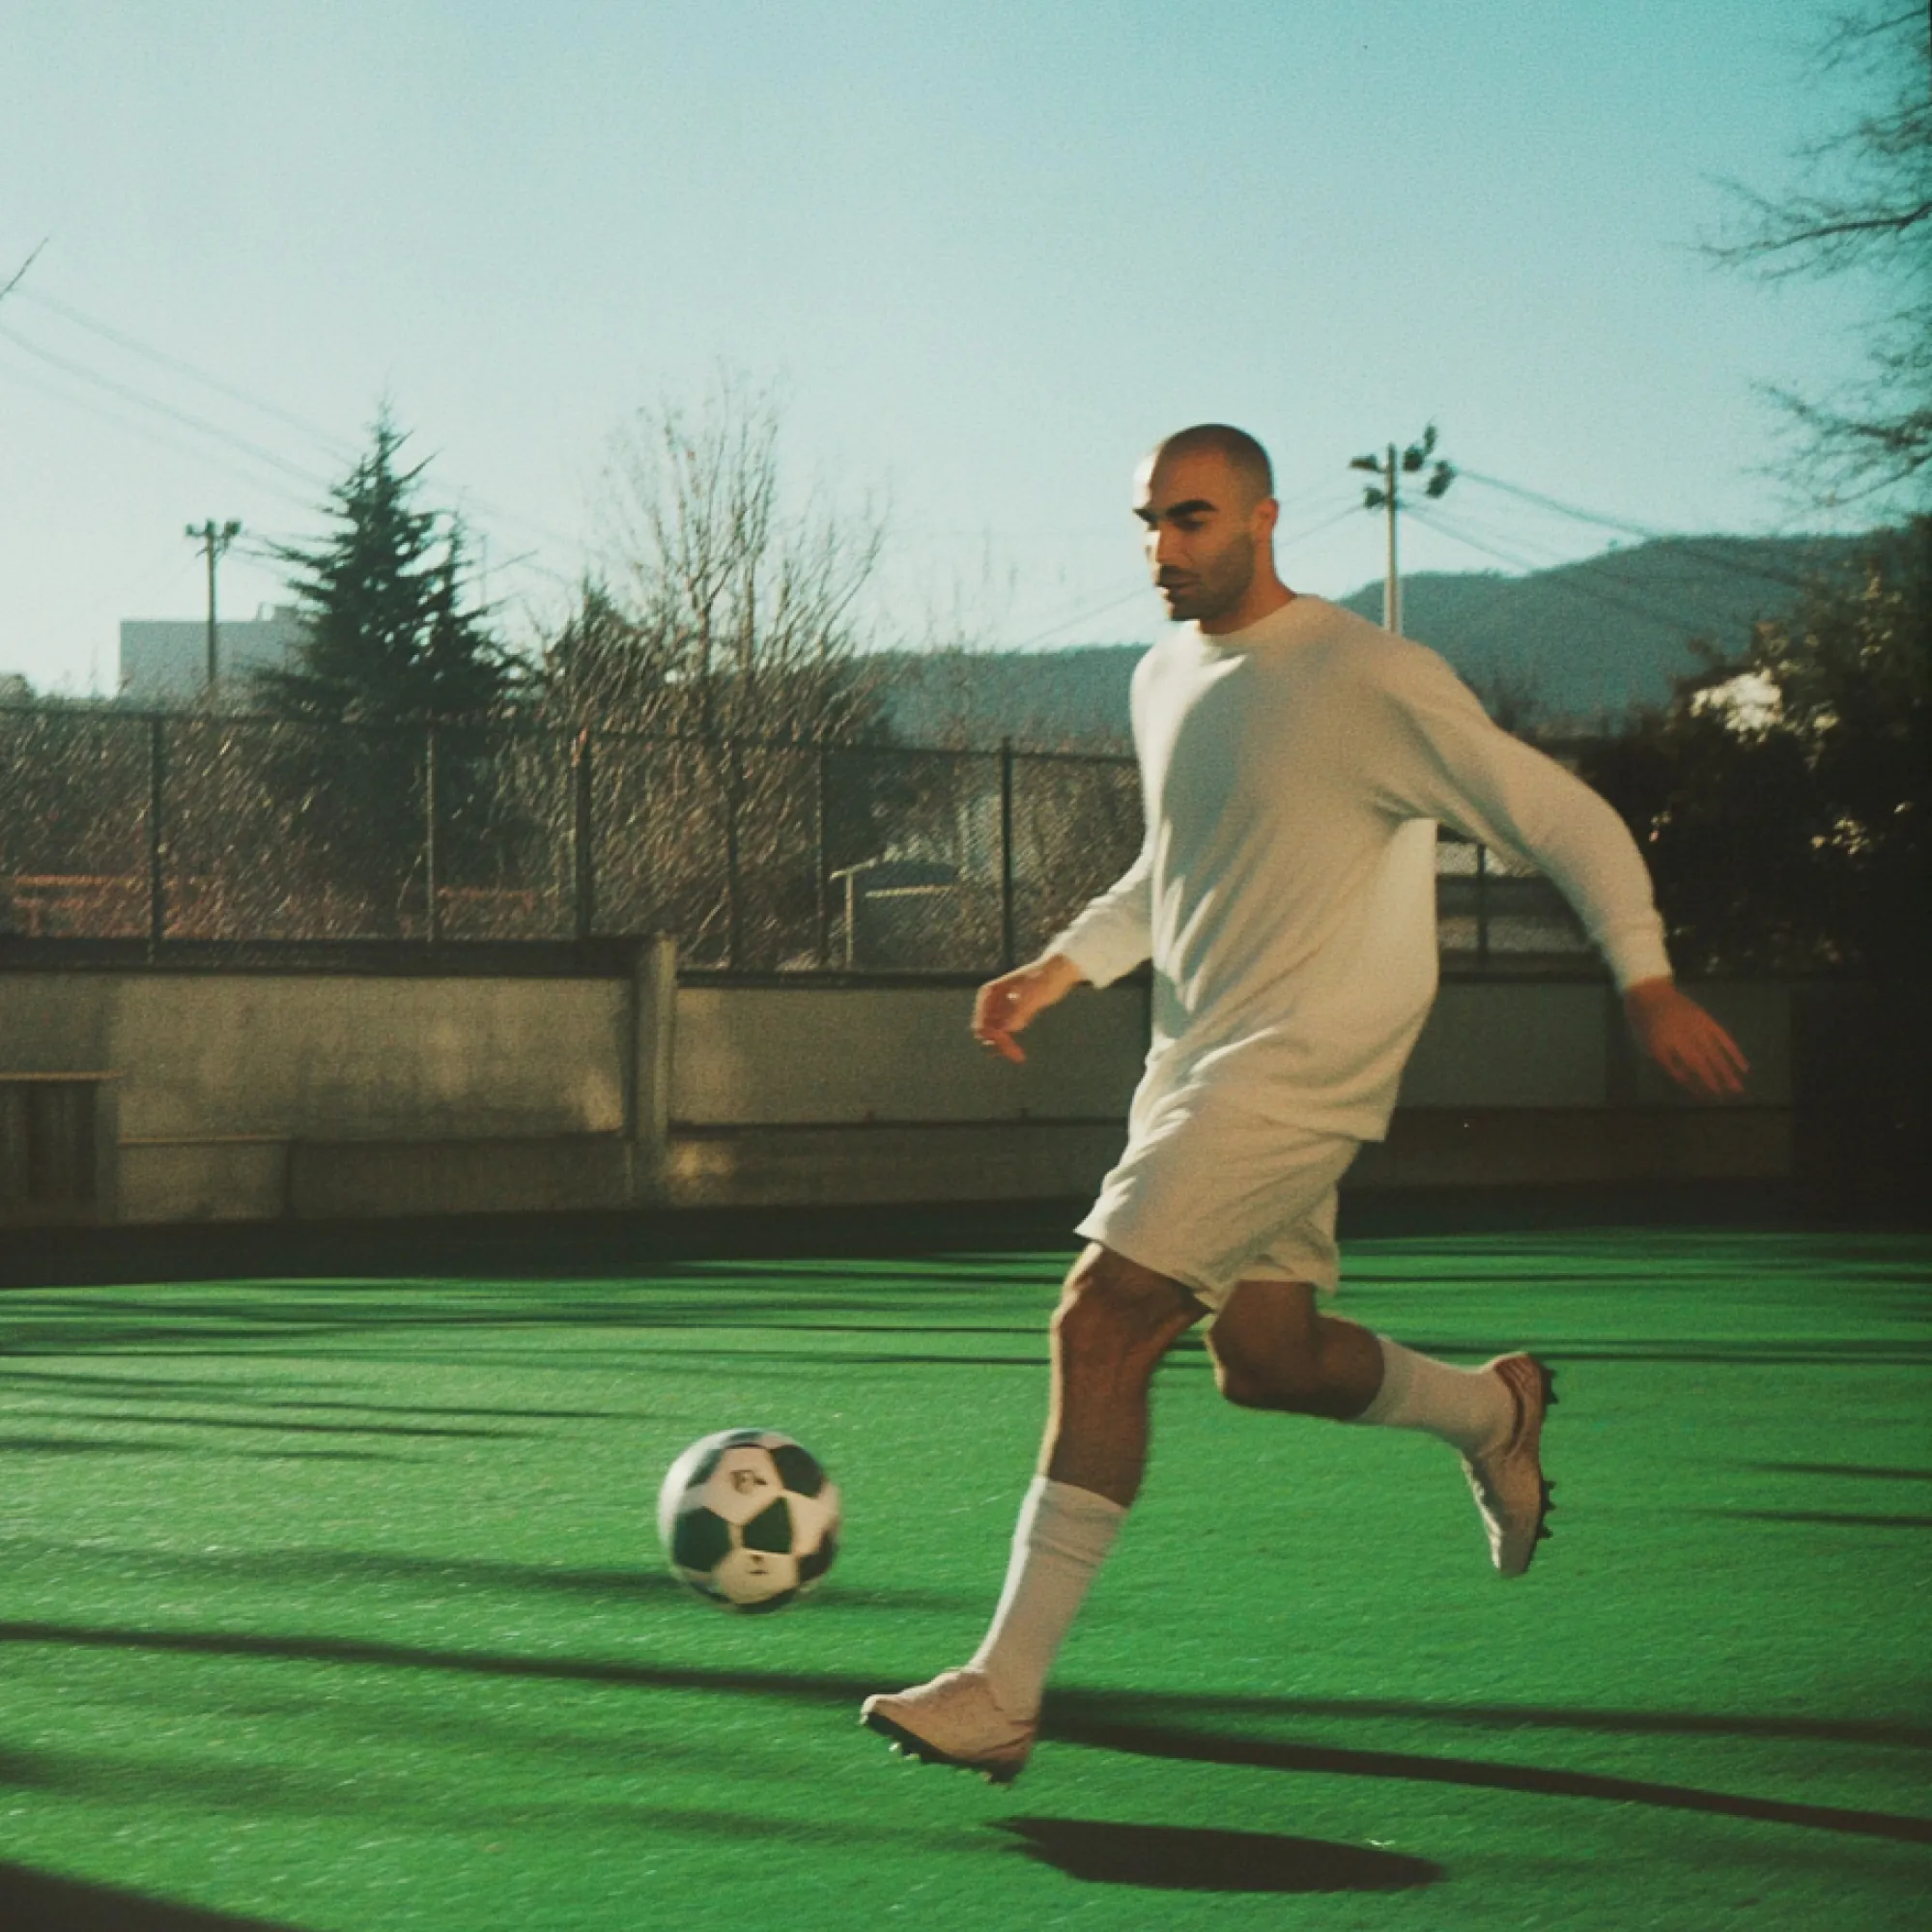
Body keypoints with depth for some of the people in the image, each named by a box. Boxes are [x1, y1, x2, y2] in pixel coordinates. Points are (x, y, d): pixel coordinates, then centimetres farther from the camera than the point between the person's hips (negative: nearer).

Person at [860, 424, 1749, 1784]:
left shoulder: (1367, 678, -13)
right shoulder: (1165, 680, 11)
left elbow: (1566, 818, -8)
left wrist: (1649, 982, -12)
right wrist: (1063, 967, 12)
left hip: (1302, 1062, -8)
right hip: (1199, 1059, 9)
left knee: (1102, 1322, -17)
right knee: (1263, 1359, 13)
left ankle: (1006, 1690, -15)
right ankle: (1489, 1409, 42)